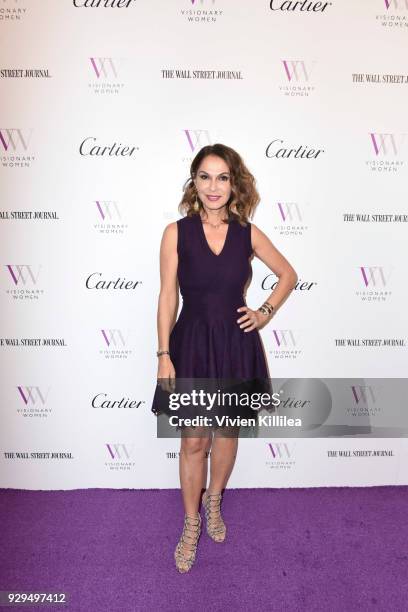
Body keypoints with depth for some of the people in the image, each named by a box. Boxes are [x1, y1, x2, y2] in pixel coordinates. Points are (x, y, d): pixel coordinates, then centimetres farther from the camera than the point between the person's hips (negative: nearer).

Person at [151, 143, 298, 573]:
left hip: (236, 344, 2)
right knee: (193, 442, 9)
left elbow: (288, 275, 12)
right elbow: (168, 297, -5)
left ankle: (213, 501, 45)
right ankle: (191, 523, 33)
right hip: (192, 344, -2)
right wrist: (164, 355, -8)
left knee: (227, 434, 17)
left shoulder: (248, 234, -1)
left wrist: (265, 313, 1)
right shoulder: (176, 232, -6)